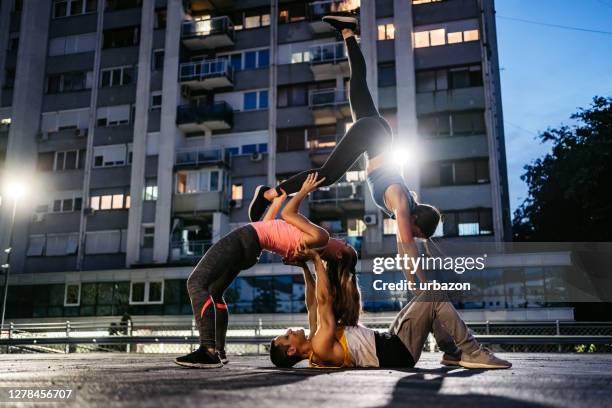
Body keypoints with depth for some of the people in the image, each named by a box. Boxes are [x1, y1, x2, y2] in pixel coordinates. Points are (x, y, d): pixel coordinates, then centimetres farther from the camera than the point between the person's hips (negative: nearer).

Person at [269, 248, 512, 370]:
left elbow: (312, 305, 16)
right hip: (398, 352, -10)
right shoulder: (321, 347, -20)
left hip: (390, 341, 10)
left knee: (430, 298, 14)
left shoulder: (314, 346, 8)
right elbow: (324, 300, -21)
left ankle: (453, 353, 16)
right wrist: (316, 260, -13)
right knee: (435, 297, -13)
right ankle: (472, 354, -5)